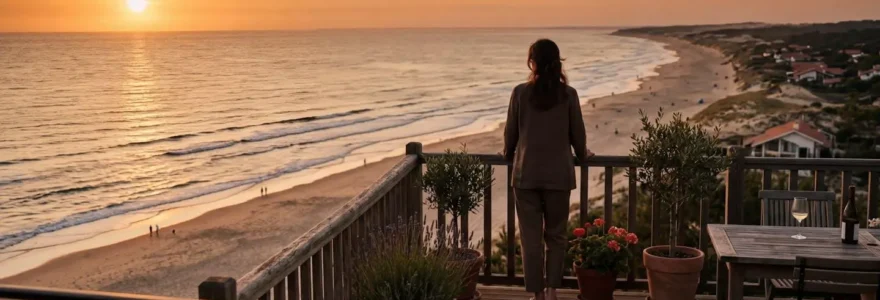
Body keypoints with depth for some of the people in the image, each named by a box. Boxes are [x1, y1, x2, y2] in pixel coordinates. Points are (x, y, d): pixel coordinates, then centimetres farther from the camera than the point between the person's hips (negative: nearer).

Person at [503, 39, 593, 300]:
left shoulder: (521, 93, -4)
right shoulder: (568, 94, -3)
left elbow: (511, 132, 3)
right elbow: (577, 133, 5)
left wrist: (509, 156, 24)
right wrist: (582, 155, 26)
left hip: (526, 174, 0)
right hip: (559, 174, 1)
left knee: (531, 236, 7)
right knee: (556, 235, 14)